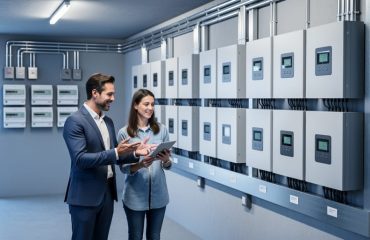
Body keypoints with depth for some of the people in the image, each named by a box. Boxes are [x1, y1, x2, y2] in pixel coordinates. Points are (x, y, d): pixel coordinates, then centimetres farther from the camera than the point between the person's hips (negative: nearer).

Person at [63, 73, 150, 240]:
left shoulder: (108, 121, 12)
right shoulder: (75, 121, -13)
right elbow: (80, 159, -22)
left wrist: (134, 153, -2)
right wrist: (115, 152, -27)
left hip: (107, 192, 7)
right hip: (85, 195, -7)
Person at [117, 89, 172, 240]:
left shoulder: (161, 130, 1)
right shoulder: (124, 133, -6)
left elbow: (167, 166, 4)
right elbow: (123, 168, -7)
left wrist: (166, 160, -18)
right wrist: (140, 164, -25)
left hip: (158, 194, 2)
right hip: (135, 196, -2)